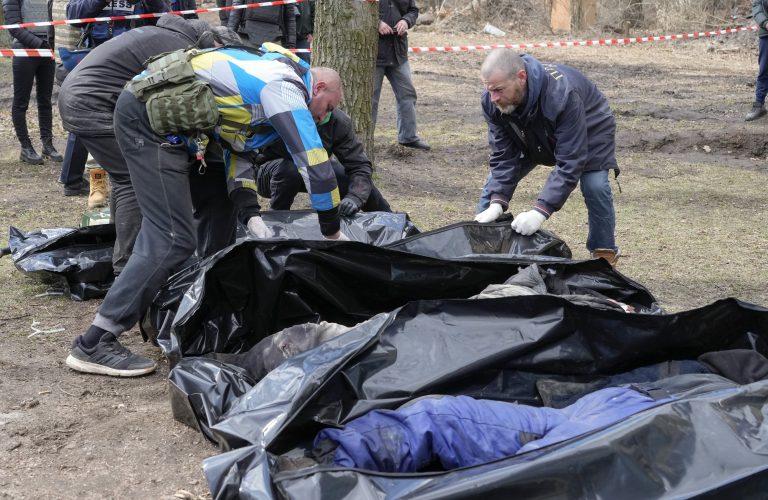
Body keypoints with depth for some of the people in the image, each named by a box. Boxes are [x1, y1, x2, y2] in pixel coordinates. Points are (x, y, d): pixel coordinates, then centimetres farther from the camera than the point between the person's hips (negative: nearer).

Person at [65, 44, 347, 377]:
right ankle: (93, 344, -10)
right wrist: (333, 232, 2)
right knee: (173, 239, -12)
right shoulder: (286, 88, -6)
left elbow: (237, 151, 22)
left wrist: (251, 216, 10)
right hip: (152, 119, -11)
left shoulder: (268, 72, 23)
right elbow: (315, 164, -9)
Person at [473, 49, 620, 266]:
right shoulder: (491, 101, -29)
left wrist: (541, 211, -51)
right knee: (496, 181, -4)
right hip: (533, 136, 5)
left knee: (595, 186, -23)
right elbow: (503, 156, -23)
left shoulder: (562, 94, -45)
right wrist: (497, 203, -37)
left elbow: (570, 162, -44)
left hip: (589, 130, -4)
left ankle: (605, 252, -2)